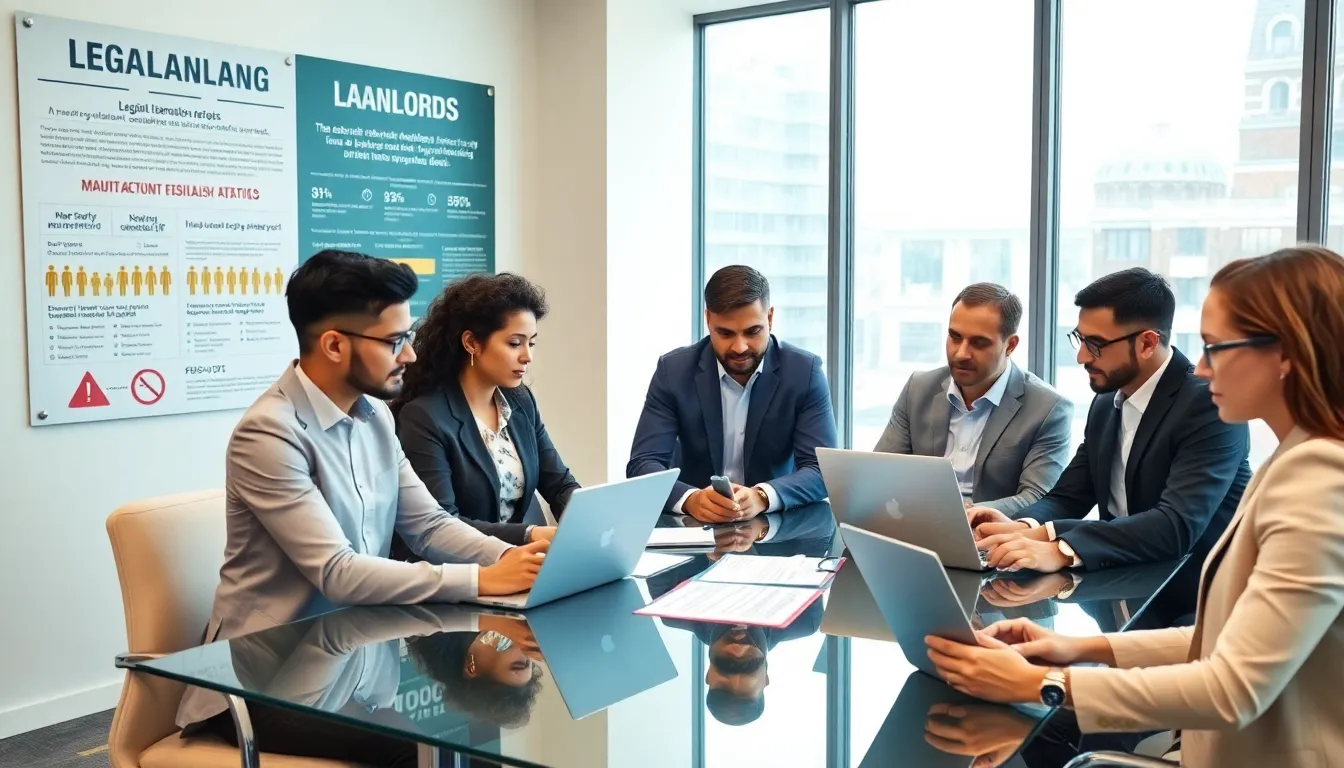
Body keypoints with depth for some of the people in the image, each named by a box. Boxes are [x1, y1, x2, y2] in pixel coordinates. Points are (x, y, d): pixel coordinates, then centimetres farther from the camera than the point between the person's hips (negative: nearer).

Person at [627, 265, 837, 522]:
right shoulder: (674, 370, -6)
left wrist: (762, 496, -31)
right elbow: (643, 464, -11)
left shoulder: (805, 371, -8)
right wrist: (691, 499, -32)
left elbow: (824, 469, -12)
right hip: (695, 523, 0)